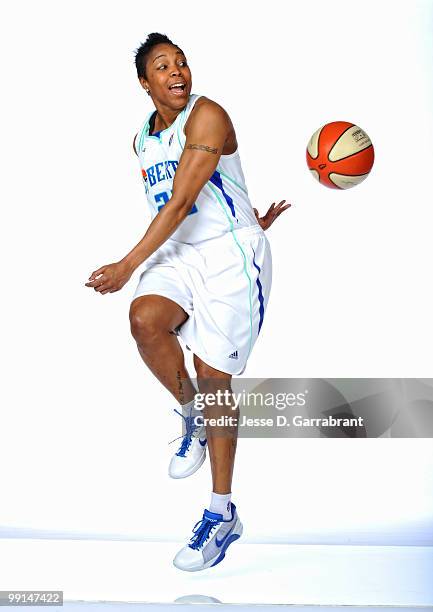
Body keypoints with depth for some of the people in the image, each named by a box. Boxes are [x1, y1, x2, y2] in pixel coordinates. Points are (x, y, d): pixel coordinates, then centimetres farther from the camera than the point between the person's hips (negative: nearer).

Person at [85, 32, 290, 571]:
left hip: (231, 252, -5)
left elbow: (181, 203, -19)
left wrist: (128, 264, -22)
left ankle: (222, 514, 8)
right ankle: (192, 417, 1)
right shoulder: (143, 139, 13)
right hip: (178, 254, 6)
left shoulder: (206, 116, -10)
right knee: (145, 319, -28)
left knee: (213, 375, -6)